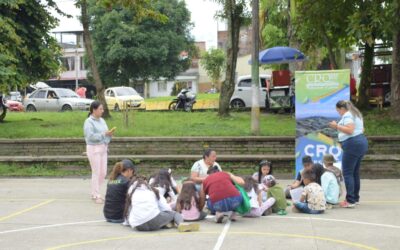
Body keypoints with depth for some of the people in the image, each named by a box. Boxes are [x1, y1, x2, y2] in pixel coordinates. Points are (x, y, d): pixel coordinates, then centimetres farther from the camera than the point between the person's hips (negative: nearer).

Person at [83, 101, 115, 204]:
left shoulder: (102, 120, 13)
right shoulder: (89, 122, -10)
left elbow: (106, 134, 15)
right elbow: (91, 136, -20)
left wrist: (109, 134, -7)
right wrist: (104, 134, -22)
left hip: (103, 148, 8)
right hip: (94, 149, -7)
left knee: (103, 172, 10)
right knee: (96, 172, -3)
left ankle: (94, 192, 25)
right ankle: (96, 196, 5)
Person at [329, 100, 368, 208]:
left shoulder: (347, 115, -9)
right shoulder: (356, 114, 21)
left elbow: (349, 130, -21)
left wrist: (337, 126, -14)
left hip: (352, 145, -10)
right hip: (361, 142, 10)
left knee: (347, 173, -9)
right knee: (355, 172, 15)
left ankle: (350, 201, -11)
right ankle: (355, 198, 21)